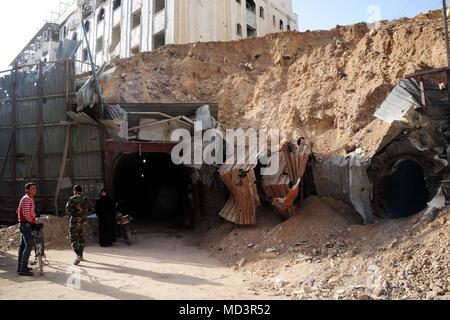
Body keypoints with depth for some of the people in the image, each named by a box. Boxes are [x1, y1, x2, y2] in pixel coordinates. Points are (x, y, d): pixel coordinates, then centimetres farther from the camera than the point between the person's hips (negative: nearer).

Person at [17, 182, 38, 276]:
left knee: (23, 246, 15)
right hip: (26, 224, -11)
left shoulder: (30, 199, 17)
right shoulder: (27, 199, -14)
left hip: (25, 224, 11)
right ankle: (23, 269, -14)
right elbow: (26, 213, -24)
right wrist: (33, 222, -13)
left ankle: (21, 267, 23)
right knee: (29, 245, -14)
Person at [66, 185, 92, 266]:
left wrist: (71, 214, 5)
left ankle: (78, 255, -17)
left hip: (75, 220, -5)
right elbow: (90, 209, 13)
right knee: (82, 238, 16)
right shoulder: (86, 199, 7)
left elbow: (68, 209, -14)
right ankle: (81, 254, 25)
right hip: (84, 220, 5)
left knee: (73, 238, -1)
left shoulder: (73, 199, -10)